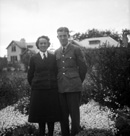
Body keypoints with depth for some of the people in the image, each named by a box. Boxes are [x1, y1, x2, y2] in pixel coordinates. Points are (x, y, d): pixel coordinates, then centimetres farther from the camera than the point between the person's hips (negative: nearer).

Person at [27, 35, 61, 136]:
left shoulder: (53, 57, 5)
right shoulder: (33, 59, 4)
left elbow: (57, 73, 9)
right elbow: (30, 76, 9)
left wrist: (54, 85, 4)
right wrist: (35, 86, 7)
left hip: (52, 90, 1)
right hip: (38, 91, 0)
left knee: (51, 114, 4)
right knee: (40, 114, 3)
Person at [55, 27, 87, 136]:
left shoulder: (76, 49, 1)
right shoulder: (56, 52, 15)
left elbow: (83, 68, 4)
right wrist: (59, 83, 13)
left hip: (73, 87, -4)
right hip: (60, 88, 4)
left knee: (74, 113, -3)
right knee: (63, 116, 7)